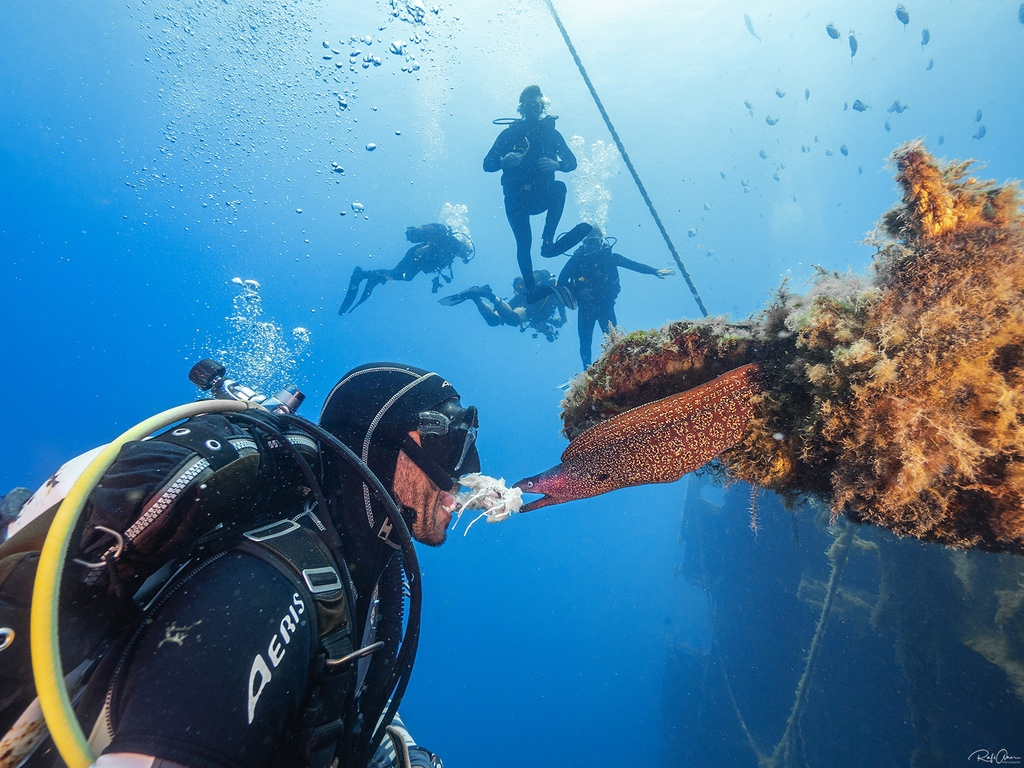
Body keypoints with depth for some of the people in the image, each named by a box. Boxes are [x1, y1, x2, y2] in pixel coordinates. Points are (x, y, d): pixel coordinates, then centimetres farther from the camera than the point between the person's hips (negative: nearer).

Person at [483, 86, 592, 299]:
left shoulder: (551, 132, 7)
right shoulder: (509, 134, 3)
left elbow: (572, 162, 2)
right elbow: (487, 164, -4)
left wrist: (557, 164, -22)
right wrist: (503, 162, -27)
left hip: (542, 196, 1)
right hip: (517, 199, -1)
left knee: (560, 187, -29)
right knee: (524, 241, -11)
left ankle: (547, 242, -25)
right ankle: (531, 290, -2)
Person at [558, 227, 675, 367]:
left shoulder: (609, 256, -4)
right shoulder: (577, 259, -6)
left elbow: (634, 265, -6)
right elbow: (561, 282, -6)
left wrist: (655, 271, -16)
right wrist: (576, 291, -21)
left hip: (606, 305, 0)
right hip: (586, 307, 0)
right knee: (585, 343, 3)